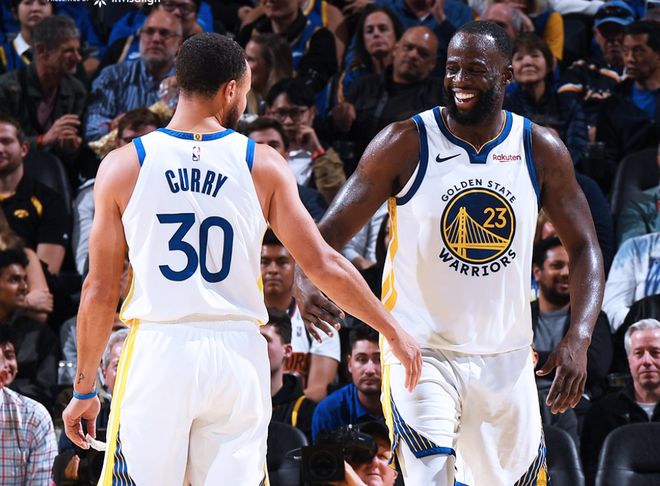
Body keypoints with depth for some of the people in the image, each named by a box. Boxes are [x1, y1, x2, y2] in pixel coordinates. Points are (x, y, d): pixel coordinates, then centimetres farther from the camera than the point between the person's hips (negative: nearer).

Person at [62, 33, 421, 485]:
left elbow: (100, 291, 2)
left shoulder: (122, 166, 1)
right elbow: (324, 264, 2)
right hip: (237, 352, 1)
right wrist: (395, 333, 12)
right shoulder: (263, 165, 1)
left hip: (158, 351, -1)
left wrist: (85, 388, 10)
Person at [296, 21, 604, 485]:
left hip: (506, 358, 4)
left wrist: (579, 339, -11)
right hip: (422, 352, -3)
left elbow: (584, 247, 4)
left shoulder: (541, 150, 0)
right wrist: (307, 281, -31)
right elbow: (332, 230, -8)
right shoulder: (405, 143, -8)